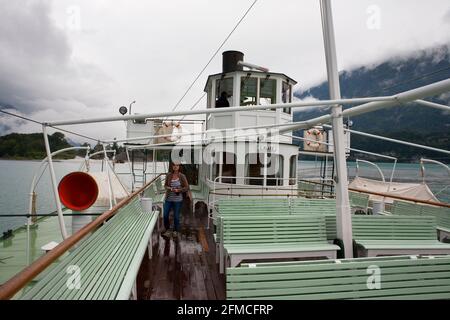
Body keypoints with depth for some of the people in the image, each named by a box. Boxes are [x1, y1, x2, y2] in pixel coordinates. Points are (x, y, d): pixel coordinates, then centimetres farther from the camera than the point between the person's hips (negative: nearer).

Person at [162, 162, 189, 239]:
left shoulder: (182, 176, -7)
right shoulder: (169, 175, -1)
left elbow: (187, 188, -3)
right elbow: (165, 185, 10)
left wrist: (179, 190, -17)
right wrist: (168, 188, -11)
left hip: (178, 199, -2)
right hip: (168, 199, 2)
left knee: (176, 216, 8)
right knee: (165, 215, 3)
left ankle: (176, 231, 28)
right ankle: (168, 230, 25)